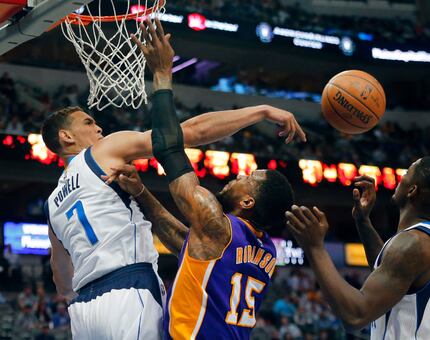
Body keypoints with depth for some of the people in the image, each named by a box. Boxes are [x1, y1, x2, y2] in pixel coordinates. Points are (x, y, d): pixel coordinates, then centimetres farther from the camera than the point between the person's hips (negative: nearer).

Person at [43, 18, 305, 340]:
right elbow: (193, 131, -3)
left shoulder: (54, 203, 25)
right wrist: (263, 111, -1)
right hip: (128, 296, -8)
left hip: (84, 308, 8)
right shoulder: (106, 149, 5)